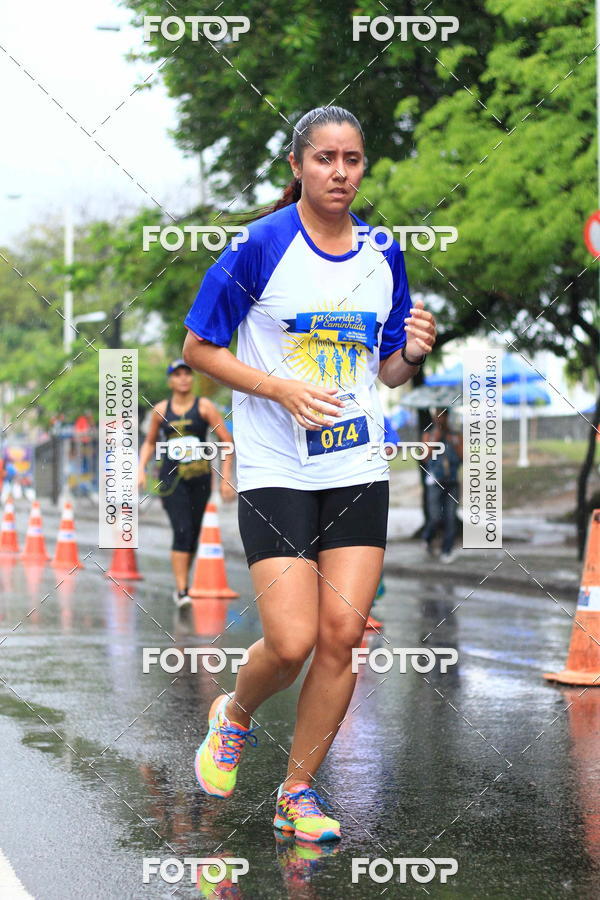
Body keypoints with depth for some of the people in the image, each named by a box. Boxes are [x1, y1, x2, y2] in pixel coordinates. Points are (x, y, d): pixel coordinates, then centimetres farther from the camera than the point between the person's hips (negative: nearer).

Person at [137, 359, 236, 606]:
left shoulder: (204, 406, 0)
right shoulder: (161, 410, 7)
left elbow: (226, 440, 0)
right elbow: (149, 443, 22)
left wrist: (226, 478, -7)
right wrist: (141, 469, 8)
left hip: (199, 477, 0)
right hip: (171, 477, 0)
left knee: (193, 533, 6)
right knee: (182, 531, -15)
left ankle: (182, 583, 24)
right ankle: (181, 589, -16)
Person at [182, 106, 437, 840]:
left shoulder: (383, 255, 7)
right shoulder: (261, 245, -8)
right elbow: (198, 348, -3)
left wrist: (413, 351, -7)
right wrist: (281, 388, -16)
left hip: (358, 470, 4)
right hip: (275, 471, -4)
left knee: (343, 633, -3)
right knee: (291, 642, -11)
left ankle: (298, 790, 13)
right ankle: (234, 715, 24)